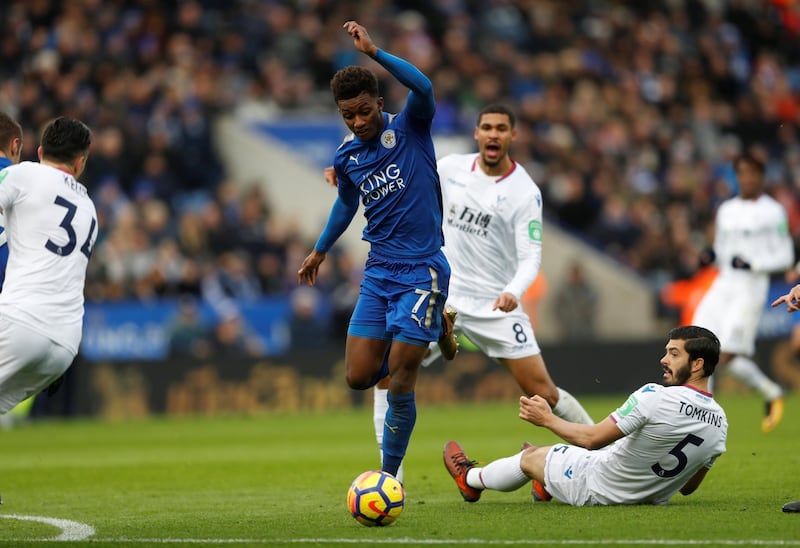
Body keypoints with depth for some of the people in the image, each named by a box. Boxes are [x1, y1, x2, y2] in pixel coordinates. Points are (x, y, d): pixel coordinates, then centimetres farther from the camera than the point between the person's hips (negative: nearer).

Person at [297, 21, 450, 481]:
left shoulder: (409, 129, -7)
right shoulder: (347, 157, 7)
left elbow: (424, 88, -29)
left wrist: (374, 51, -35)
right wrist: (320, 250, 36)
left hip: (422, 270, -5)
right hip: (378, 271, 5)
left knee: (400, 382, -9)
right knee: (359, 376, -2)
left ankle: (390, 476, 4)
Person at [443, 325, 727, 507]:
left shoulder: (655, 397, -30)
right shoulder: (720, 422, -10)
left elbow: (590, 438, -24)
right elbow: (688, 487, 3)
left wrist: (548, 419, -8)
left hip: (598, 491, -6)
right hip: (653, 499, 6)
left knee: (530, 456, 20)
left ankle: (470, 479, 50)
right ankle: (547, 486, 59)